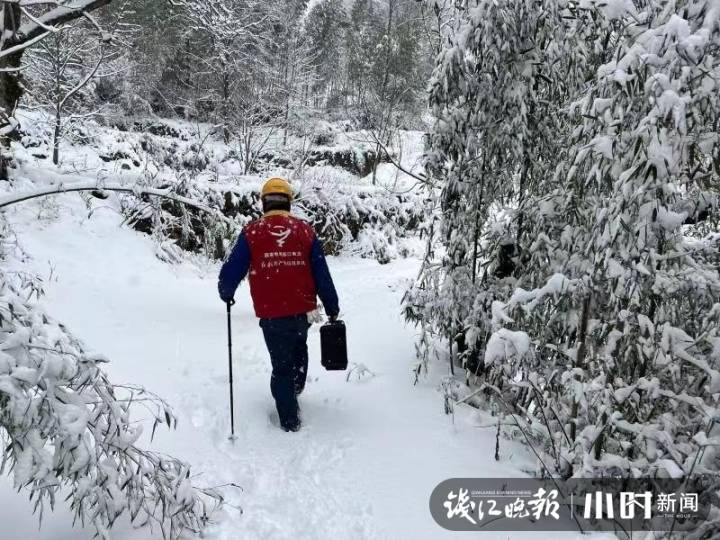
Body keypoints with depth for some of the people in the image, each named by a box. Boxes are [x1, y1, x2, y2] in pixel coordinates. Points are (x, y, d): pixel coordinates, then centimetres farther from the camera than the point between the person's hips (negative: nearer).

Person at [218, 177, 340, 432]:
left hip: (271, 314, -2)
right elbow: (322, 275, 0)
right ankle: (295, 391, 48)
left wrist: (226, 293, 18)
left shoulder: (251, 232, -6)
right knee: (298, 351, 30)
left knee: (281, 365, 11)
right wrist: (332, 308, 10)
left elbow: (232, 270, -3)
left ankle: (290, 420, 17)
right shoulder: (306, 230, -2)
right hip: (302, 310, 2)